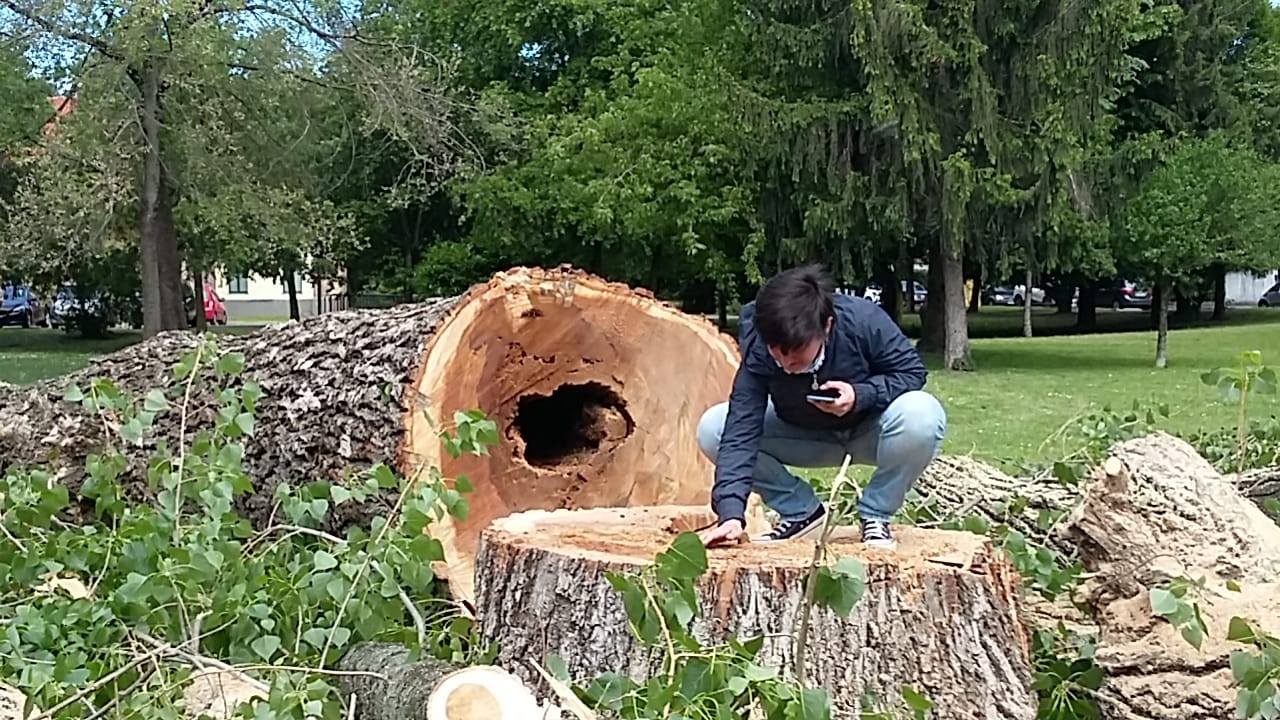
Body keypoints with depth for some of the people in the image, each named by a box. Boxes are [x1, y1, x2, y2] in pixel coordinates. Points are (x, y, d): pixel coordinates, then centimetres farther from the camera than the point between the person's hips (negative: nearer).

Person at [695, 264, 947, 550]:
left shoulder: (864, 321, -31)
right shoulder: (757, 348, -28)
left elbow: (913, 371, -17)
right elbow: (741, 429, -31)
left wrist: (861, 395, -36)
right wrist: (731, 513, -42)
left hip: (869, 434, -2)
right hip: (804, 435, 2)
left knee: (922, 415, -36)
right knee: (712, 429, -18)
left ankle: (875, 515, -9)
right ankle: (800, 511, 0)